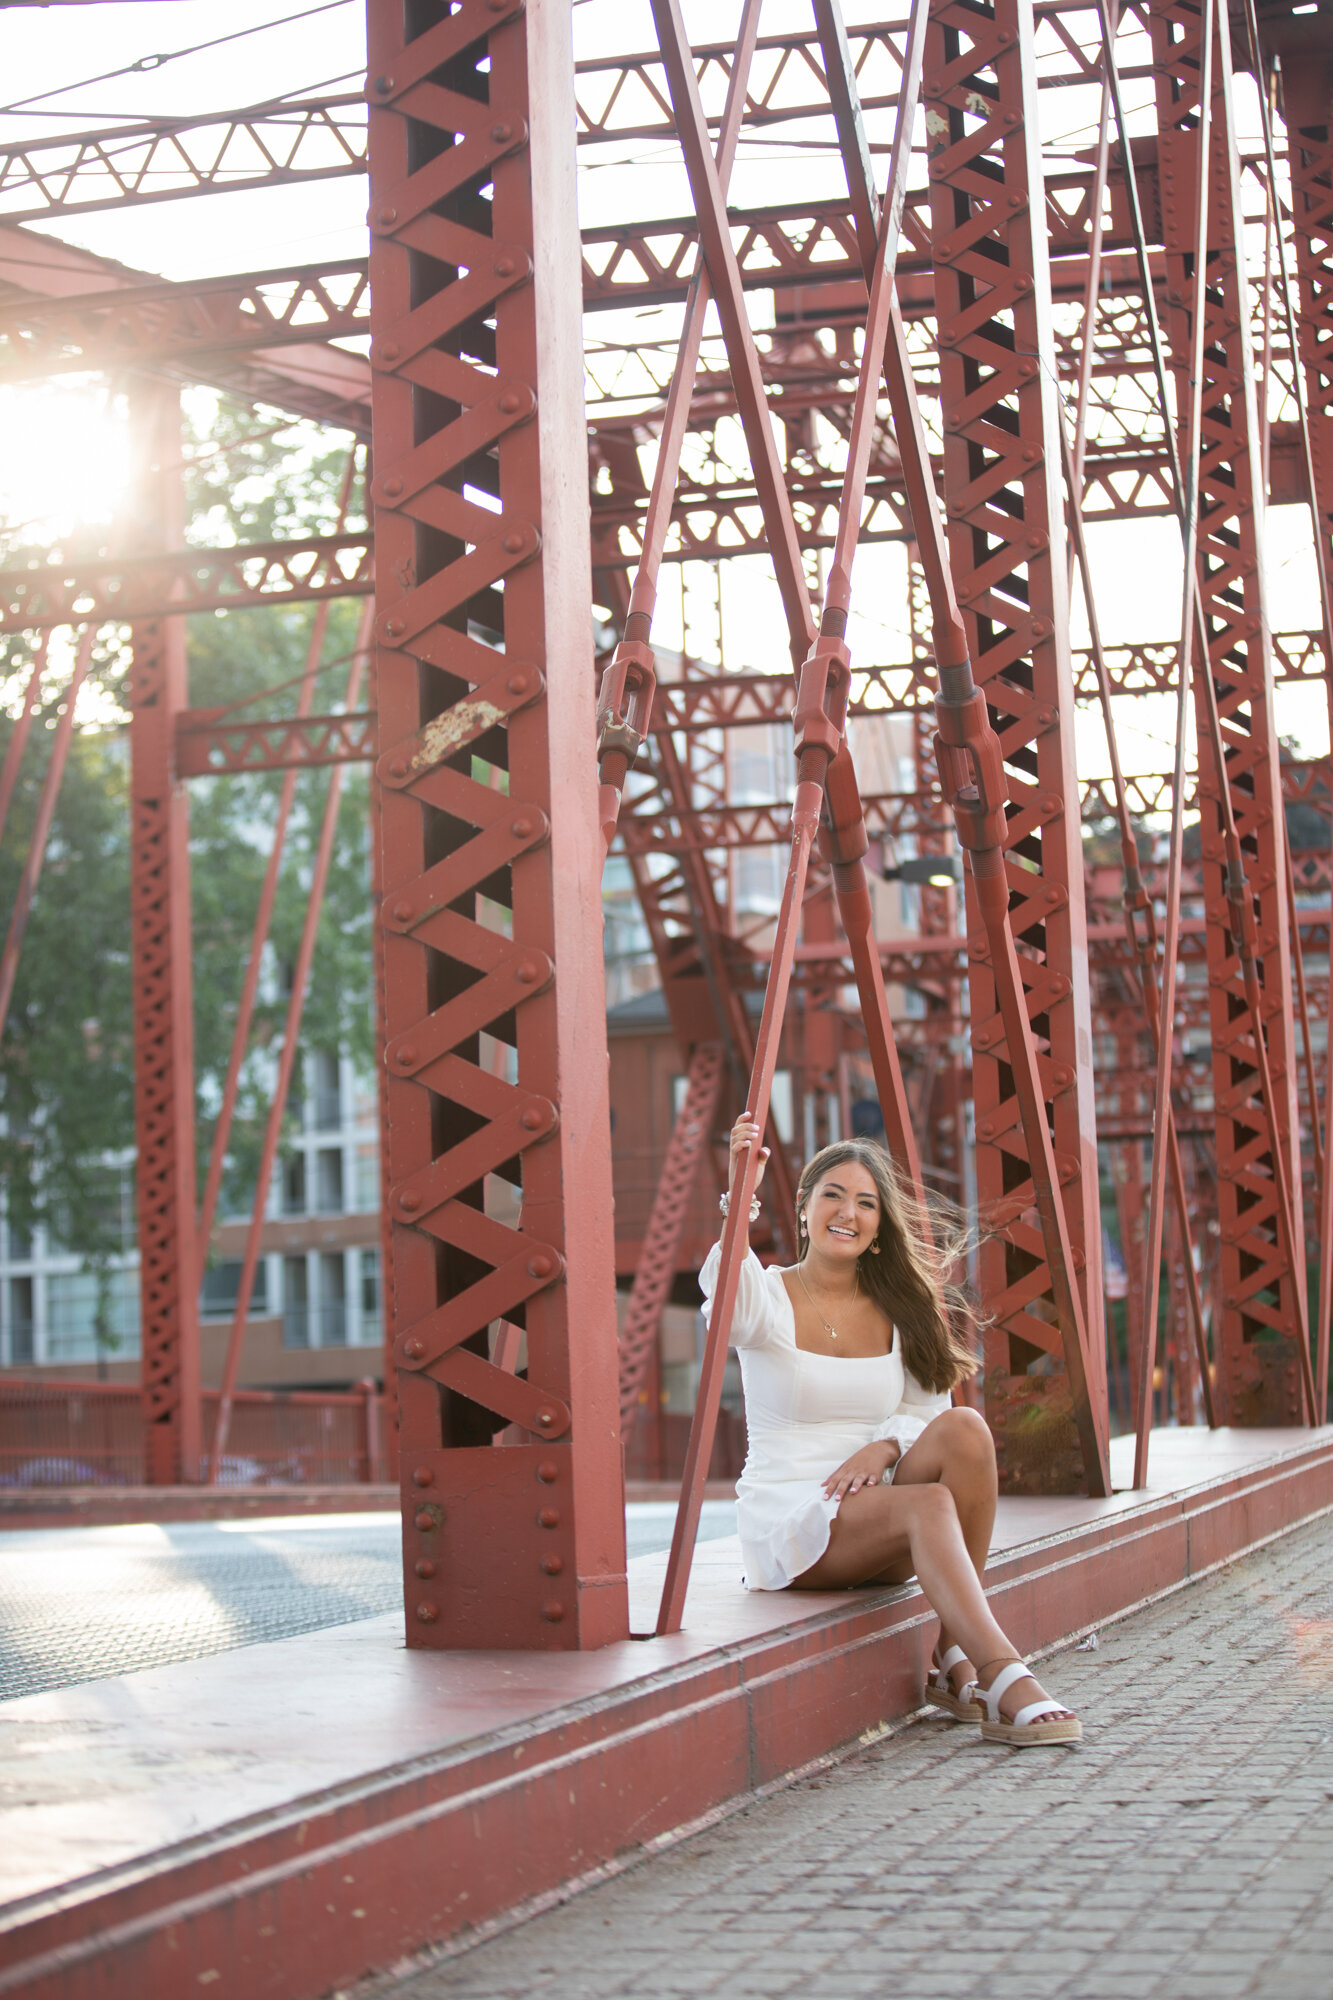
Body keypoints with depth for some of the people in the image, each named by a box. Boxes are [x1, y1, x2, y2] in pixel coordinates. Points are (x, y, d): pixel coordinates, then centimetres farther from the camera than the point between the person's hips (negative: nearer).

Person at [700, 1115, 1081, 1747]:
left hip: (876, 1514, 4)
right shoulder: (770, 1298, -4)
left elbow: (928, 1409, 7)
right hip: (787, 1523, -4)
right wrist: (738, 1198, -47)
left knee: (963, 1431, -26)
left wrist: (887, 1444, -17)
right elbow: (733, 1305, -29)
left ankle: (953, 1659, -22)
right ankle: (1003, 1678, -42)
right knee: (929, 1504, -33)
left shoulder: (898, 1311, 10)